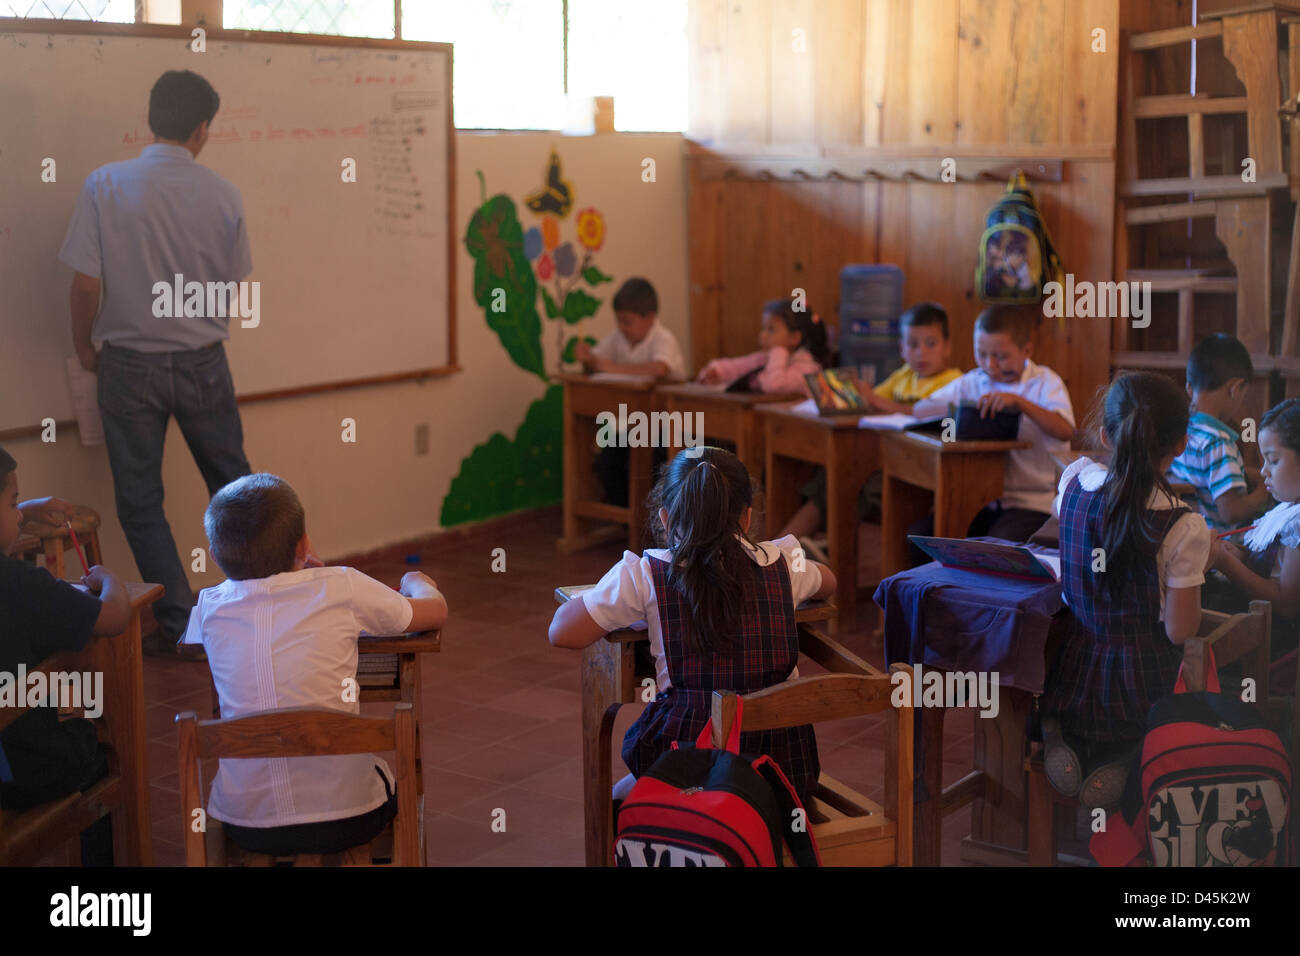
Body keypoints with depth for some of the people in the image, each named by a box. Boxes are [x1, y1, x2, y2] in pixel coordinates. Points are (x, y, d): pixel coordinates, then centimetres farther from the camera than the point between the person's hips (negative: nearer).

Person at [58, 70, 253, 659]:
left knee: (140, 501, 10)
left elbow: (86, 284, -13)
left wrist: (85, 348, 5)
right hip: (203, 362, 2)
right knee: (233, 485, 19)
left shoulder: (105, 186, -12)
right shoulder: (222, 196, -7)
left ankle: (179, 623, 13)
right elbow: (231, 288, 2)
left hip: (130, 364, -2)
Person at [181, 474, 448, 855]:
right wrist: (415, 581, 32)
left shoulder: (210, 606, 0)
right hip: (345, 819, -2)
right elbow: (436, 610, 8)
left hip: (246, 826, 2)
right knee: (390, 777, 31)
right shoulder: (341, 588, -7)